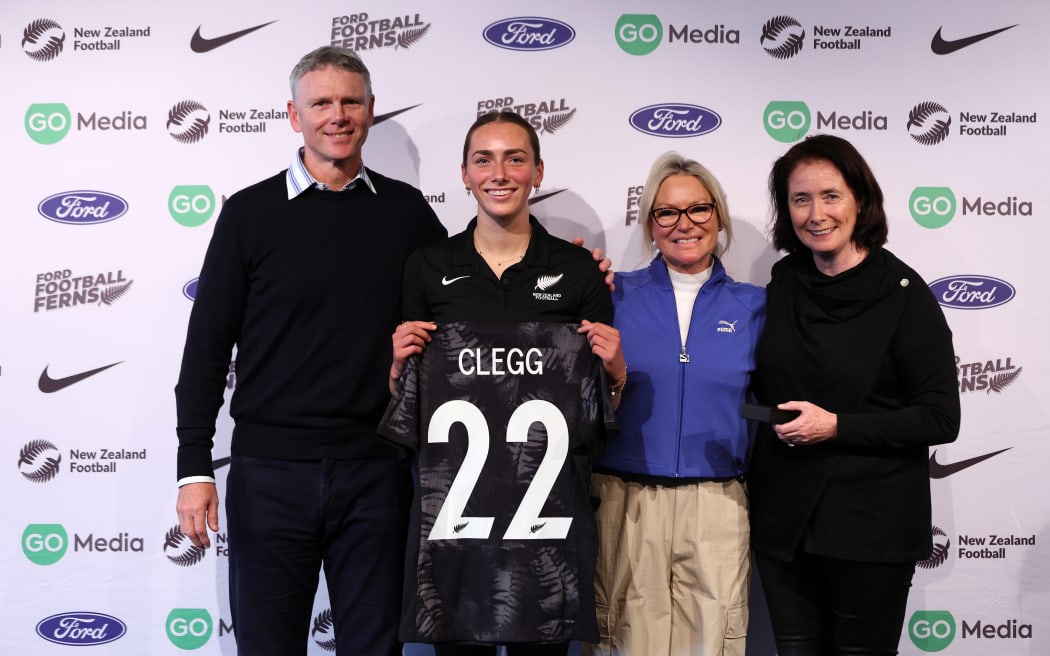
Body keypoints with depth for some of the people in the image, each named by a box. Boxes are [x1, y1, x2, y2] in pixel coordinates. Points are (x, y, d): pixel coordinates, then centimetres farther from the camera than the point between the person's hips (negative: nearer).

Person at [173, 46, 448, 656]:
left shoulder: (406, 210, 5)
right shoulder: (251, 212, 0)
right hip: (270, 471, -1)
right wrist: (195, 467, -3)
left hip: (376, 469, 1)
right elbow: (208, 347, 1)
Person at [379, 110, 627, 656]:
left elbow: (605, 400, 11)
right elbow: (404, 411, 12)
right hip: (450, 508, 1)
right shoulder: (428, 267, 4)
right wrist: (400, 364, -7)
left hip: (549, 508, 0)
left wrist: (615, 370, -8)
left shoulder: (577, 269, 3)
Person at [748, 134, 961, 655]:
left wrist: (837, 426, -19)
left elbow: (940, 418, -11)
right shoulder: (783, 285, 5)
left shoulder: (903, 294, -9)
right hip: (782, 522, 4)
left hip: (871, 529, -4)